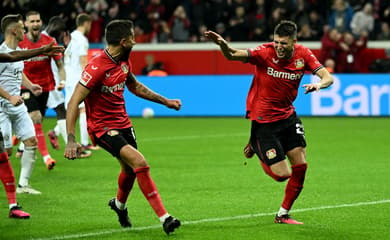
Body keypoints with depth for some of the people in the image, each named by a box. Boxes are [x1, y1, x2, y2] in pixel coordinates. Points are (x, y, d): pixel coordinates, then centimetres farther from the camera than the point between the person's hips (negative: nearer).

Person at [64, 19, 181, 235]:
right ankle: (164, 218, -19)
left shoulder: (124, 62, 3)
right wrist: (71, 140, -31)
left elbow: (135, 86, 24)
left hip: (122, 123, 9)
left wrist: (165, 101, 25)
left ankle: (119, 204, 52)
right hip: (102, 127, -9)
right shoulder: (97, 67, -24)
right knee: (140, 163, -22)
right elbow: (74, 102, -25)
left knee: (130, 169, 20)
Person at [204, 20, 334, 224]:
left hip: (287, 115, 5)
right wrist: (222, 44, -54)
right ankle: (255, 148, 24)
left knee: (300, 166, -1)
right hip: (263, 120, -5)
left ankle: (283, 214, 18)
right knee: (282, 174, -7)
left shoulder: (302, 54, -7)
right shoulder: (266, 52, -19)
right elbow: (232, 55, -31)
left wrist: (318, 84, -33)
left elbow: (328, 77, -9)